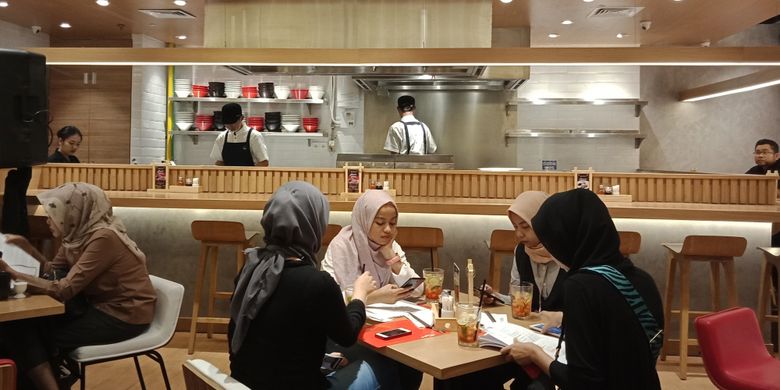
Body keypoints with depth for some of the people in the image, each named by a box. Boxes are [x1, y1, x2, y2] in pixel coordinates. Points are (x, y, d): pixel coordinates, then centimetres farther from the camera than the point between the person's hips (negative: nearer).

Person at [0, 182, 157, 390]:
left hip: (124, 316, -8)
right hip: (101, 305, 8)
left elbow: (65, 289, -26)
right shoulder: (79, 233, 3)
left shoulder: (103, 238, -24)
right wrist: (26, 246, 1)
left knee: (25, 329, -6)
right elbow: (53, 271, 12)